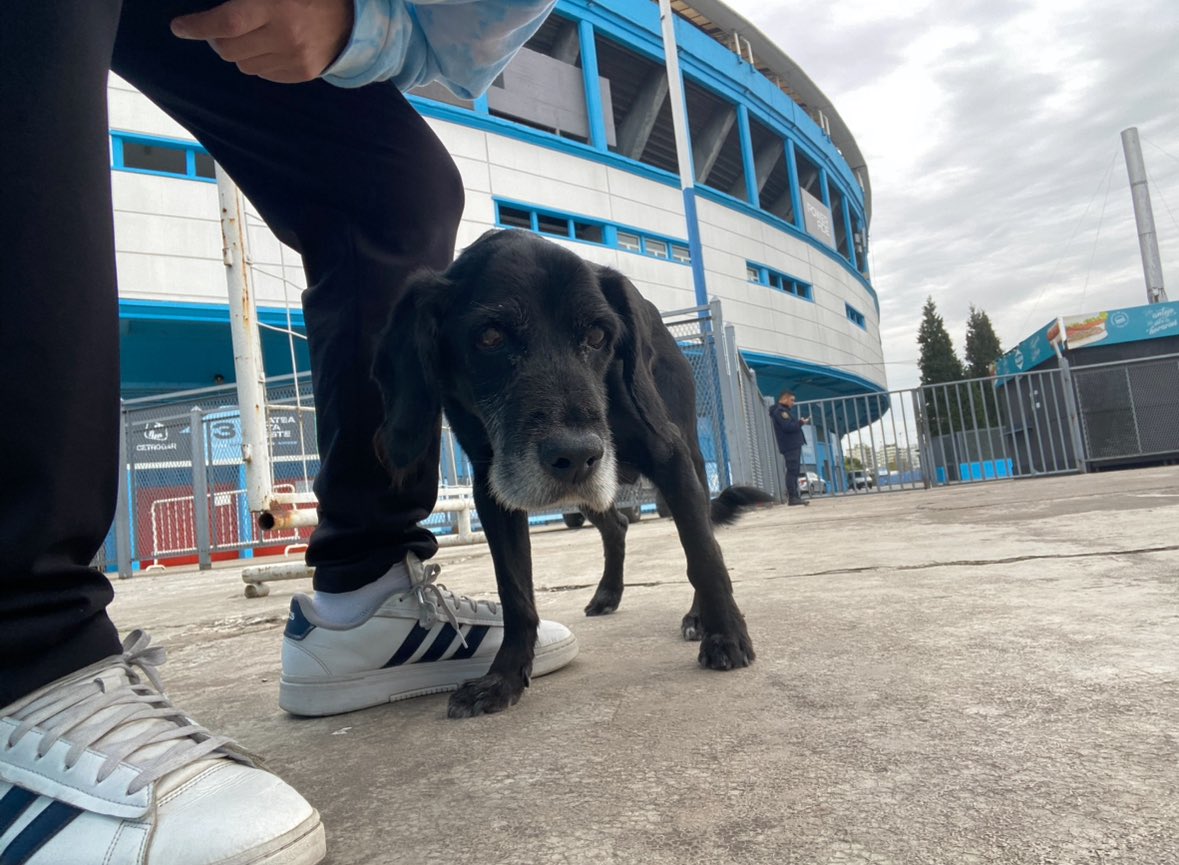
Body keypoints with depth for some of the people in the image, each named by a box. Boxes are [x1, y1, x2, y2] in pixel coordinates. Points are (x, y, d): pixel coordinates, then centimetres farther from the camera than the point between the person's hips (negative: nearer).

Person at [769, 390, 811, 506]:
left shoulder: (784, 410, 23)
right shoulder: (780, 411, -11)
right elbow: (788, 427, -21)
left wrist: (800, 422, 8)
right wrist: (801, 423, -11)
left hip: (793, 445, 11)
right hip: (790, 445, -11)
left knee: (793, 471, 11)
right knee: (792, 471, -12)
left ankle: (793, 496, 13)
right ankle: (792, 497, -14)